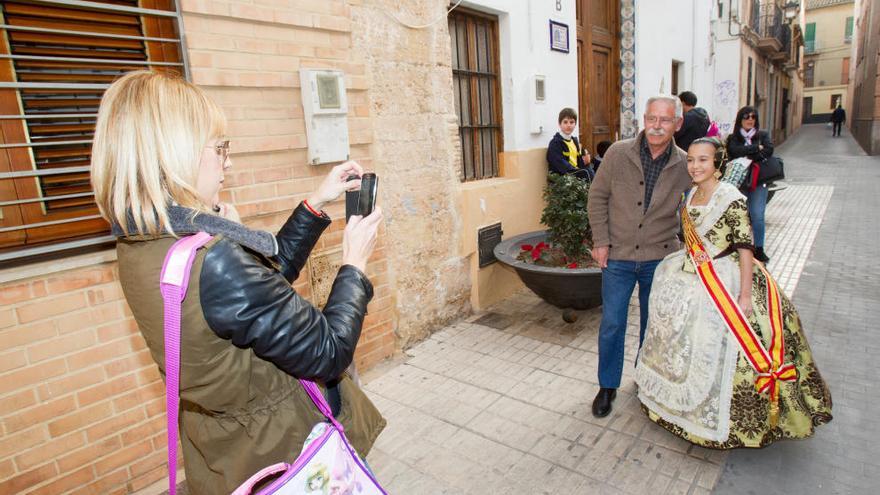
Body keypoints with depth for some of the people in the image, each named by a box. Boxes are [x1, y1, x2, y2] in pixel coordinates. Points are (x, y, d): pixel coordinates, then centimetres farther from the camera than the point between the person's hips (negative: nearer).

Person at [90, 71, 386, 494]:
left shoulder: (141, 243, -5)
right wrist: (353, 264, -14)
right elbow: (329, 354, -26)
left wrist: (316, 204, 2)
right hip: (281, 454, -8)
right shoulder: (215, 261, -34)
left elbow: (268, 274, 3)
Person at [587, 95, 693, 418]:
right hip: (618, 257, -1)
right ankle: (608, 386, 23)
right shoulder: (618, 153, -8)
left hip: (659, 258, 2)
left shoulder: (684, 165, -4)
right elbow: (597, 198, -2)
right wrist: (601, 241, -6)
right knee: (612, 324, 4)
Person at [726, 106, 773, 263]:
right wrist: (757, 148, -7)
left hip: (758, 183, 1)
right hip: (739, 183, -1)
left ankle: (759, 249, 9)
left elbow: (769, 150, -7)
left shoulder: (763, 135, 10)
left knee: (757, 216, -4)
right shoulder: (733, 138, 5)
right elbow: (735, 151, -15)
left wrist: (747, 156, -11)